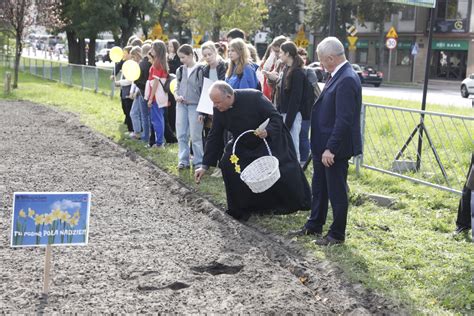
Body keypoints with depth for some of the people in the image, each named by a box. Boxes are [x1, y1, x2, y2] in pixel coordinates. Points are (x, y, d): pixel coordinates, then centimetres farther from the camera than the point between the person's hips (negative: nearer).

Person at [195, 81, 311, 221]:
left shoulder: (254, 98, -29)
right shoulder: (218, 110, -15)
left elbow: (276, 118, -22)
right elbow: (214, 137, -7)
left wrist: (267, 131, -44)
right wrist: (205, 165, -10)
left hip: (271, 140, -4)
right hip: (243, 145, 4)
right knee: (227, 164, -15)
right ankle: (240, 209, -1)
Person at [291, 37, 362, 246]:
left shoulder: (347, 80, -21)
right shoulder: (337, 76, 10)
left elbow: (344, 119, -25)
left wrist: (331, 149, -25)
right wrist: (321, 146, 17)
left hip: (335, 149, -10)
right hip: (322, 146, 10)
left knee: (336, 192, 4)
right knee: (319, 188, 21)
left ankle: (337, 234, 16)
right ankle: (314, 226, 35)